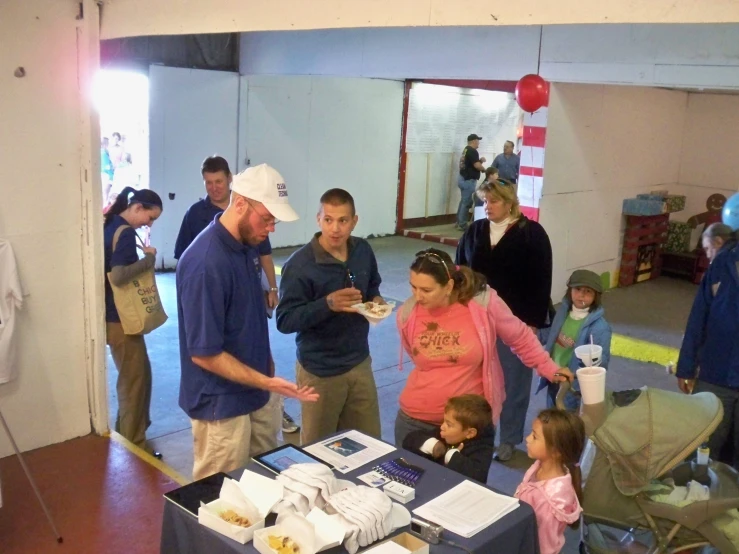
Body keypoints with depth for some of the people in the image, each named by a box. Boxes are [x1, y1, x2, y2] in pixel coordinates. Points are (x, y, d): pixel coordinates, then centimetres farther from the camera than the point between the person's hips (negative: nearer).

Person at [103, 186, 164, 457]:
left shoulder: (110, 225, 9)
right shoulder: (125, 233, -19)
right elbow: (118, 276, -29)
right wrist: (149, 258, -19)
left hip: (113, 314, 10)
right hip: (120, 317, -10)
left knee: (130, 376, 21)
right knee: (137, 378, 0)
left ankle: (125, 432, 34)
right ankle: (133, 443, 9)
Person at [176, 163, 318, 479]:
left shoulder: (244, 244, 1)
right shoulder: (205, 263, -27)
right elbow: (204, 354, -24)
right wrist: (266, 382, -27)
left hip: (256, 393, 8)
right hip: (222, 404, -8)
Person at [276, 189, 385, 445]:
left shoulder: (363, 250, -2)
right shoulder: (299, 265, -20)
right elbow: (285, 321, -20)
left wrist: (376, 299, -6)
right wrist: (328, 304, -32)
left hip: (360, 363, 5)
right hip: (320, 371, -5)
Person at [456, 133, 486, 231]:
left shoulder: (466, 150, 15)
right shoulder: (472, 151, -15)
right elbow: (477, 165, -23)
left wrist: (480, 160, 6)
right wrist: (484, 169, -4)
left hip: (463, 178, 10)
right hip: (468, 180, -10)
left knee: (463, 201, 16)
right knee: (467, 202, -4)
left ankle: (459, 222, 20)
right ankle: (462, 225, -1)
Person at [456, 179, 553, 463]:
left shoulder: (532, 234, -7)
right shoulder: (474, 231, 5)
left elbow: (541, 282, -8)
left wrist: (534, 322, -11)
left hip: (517, 321, -3)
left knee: (513, 381, 7)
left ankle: (509, 439, 22)